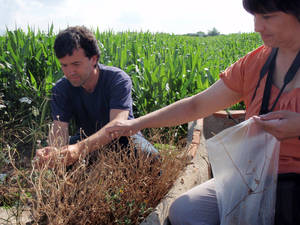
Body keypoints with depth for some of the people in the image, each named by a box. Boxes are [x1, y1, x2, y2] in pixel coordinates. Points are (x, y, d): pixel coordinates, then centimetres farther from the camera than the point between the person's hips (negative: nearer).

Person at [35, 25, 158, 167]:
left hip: (122, 136, -3)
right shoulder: (61, 89, -13)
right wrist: (55, 150, -51)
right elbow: (59, 127, -25)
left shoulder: (118, 80, -26)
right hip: (87, 139, 4)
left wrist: (80, 148, -57)